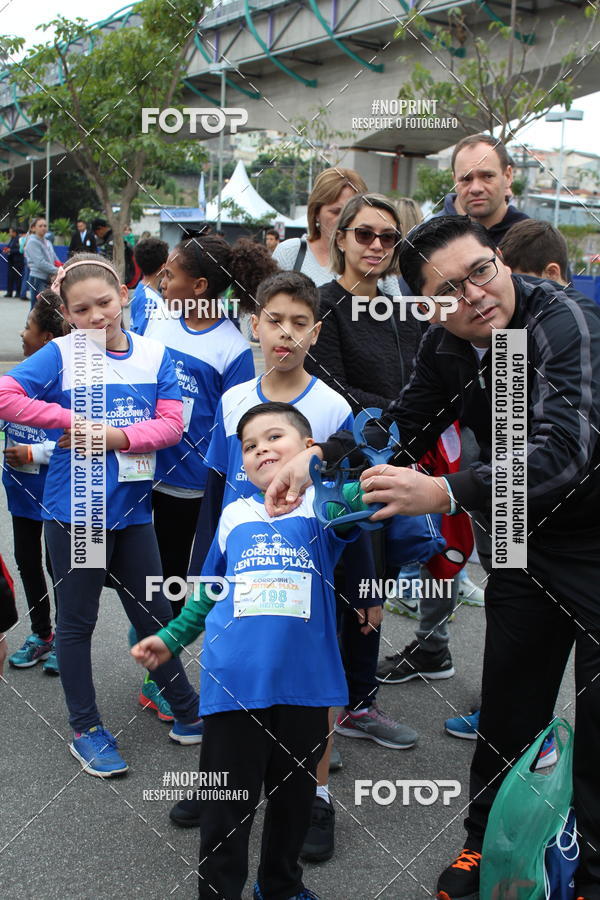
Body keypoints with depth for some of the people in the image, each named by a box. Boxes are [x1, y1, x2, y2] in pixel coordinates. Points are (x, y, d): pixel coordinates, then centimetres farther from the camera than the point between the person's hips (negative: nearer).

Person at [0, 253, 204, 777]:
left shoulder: (154, 354, 0)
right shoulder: (60, 354, -9)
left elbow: (171, 423, -6)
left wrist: (116, 437, -20)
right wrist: (70, 420, -21)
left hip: (132, 508, 3)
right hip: (74, 510, -3)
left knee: (154, 614, 16)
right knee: (78, 620, 10)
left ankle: (187, 711, 32)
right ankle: (86, 730, 26)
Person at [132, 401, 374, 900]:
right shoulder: (234, 515, 8)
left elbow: (366, 498, -24)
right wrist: (171, 638, 20)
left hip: (305, 685, -1)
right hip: (235, 685, 1)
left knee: (294, 798, 19)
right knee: (227, 809, 8)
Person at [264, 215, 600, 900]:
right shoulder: (446, 346, -4)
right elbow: (406, 424, 7)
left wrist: (444, 493, -49)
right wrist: (319, 456, -9)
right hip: (527, 542, 6)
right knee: (508, 707, 14)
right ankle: (486, 845, 36)